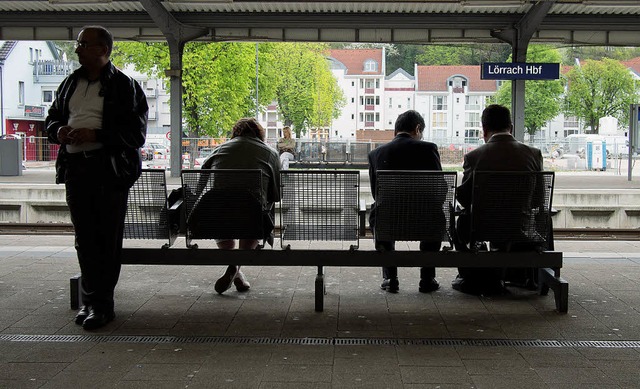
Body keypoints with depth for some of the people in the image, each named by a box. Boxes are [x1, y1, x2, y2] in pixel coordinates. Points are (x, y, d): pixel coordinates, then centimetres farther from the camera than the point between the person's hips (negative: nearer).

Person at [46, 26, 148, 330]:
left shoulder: (124, 86, -1)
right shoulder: (70, 83, 17)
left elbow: (136, 133, -7)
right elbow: (52, 118, 26)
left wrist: (96, 135, -18)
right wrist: (58, 131, 2)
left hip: (110, 170, -5)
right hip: (74, 167, 6)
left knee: (108, 239, -1)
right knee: (84, 238, 9)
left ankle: (102, 303, 6)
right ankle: (91, 298, 19)